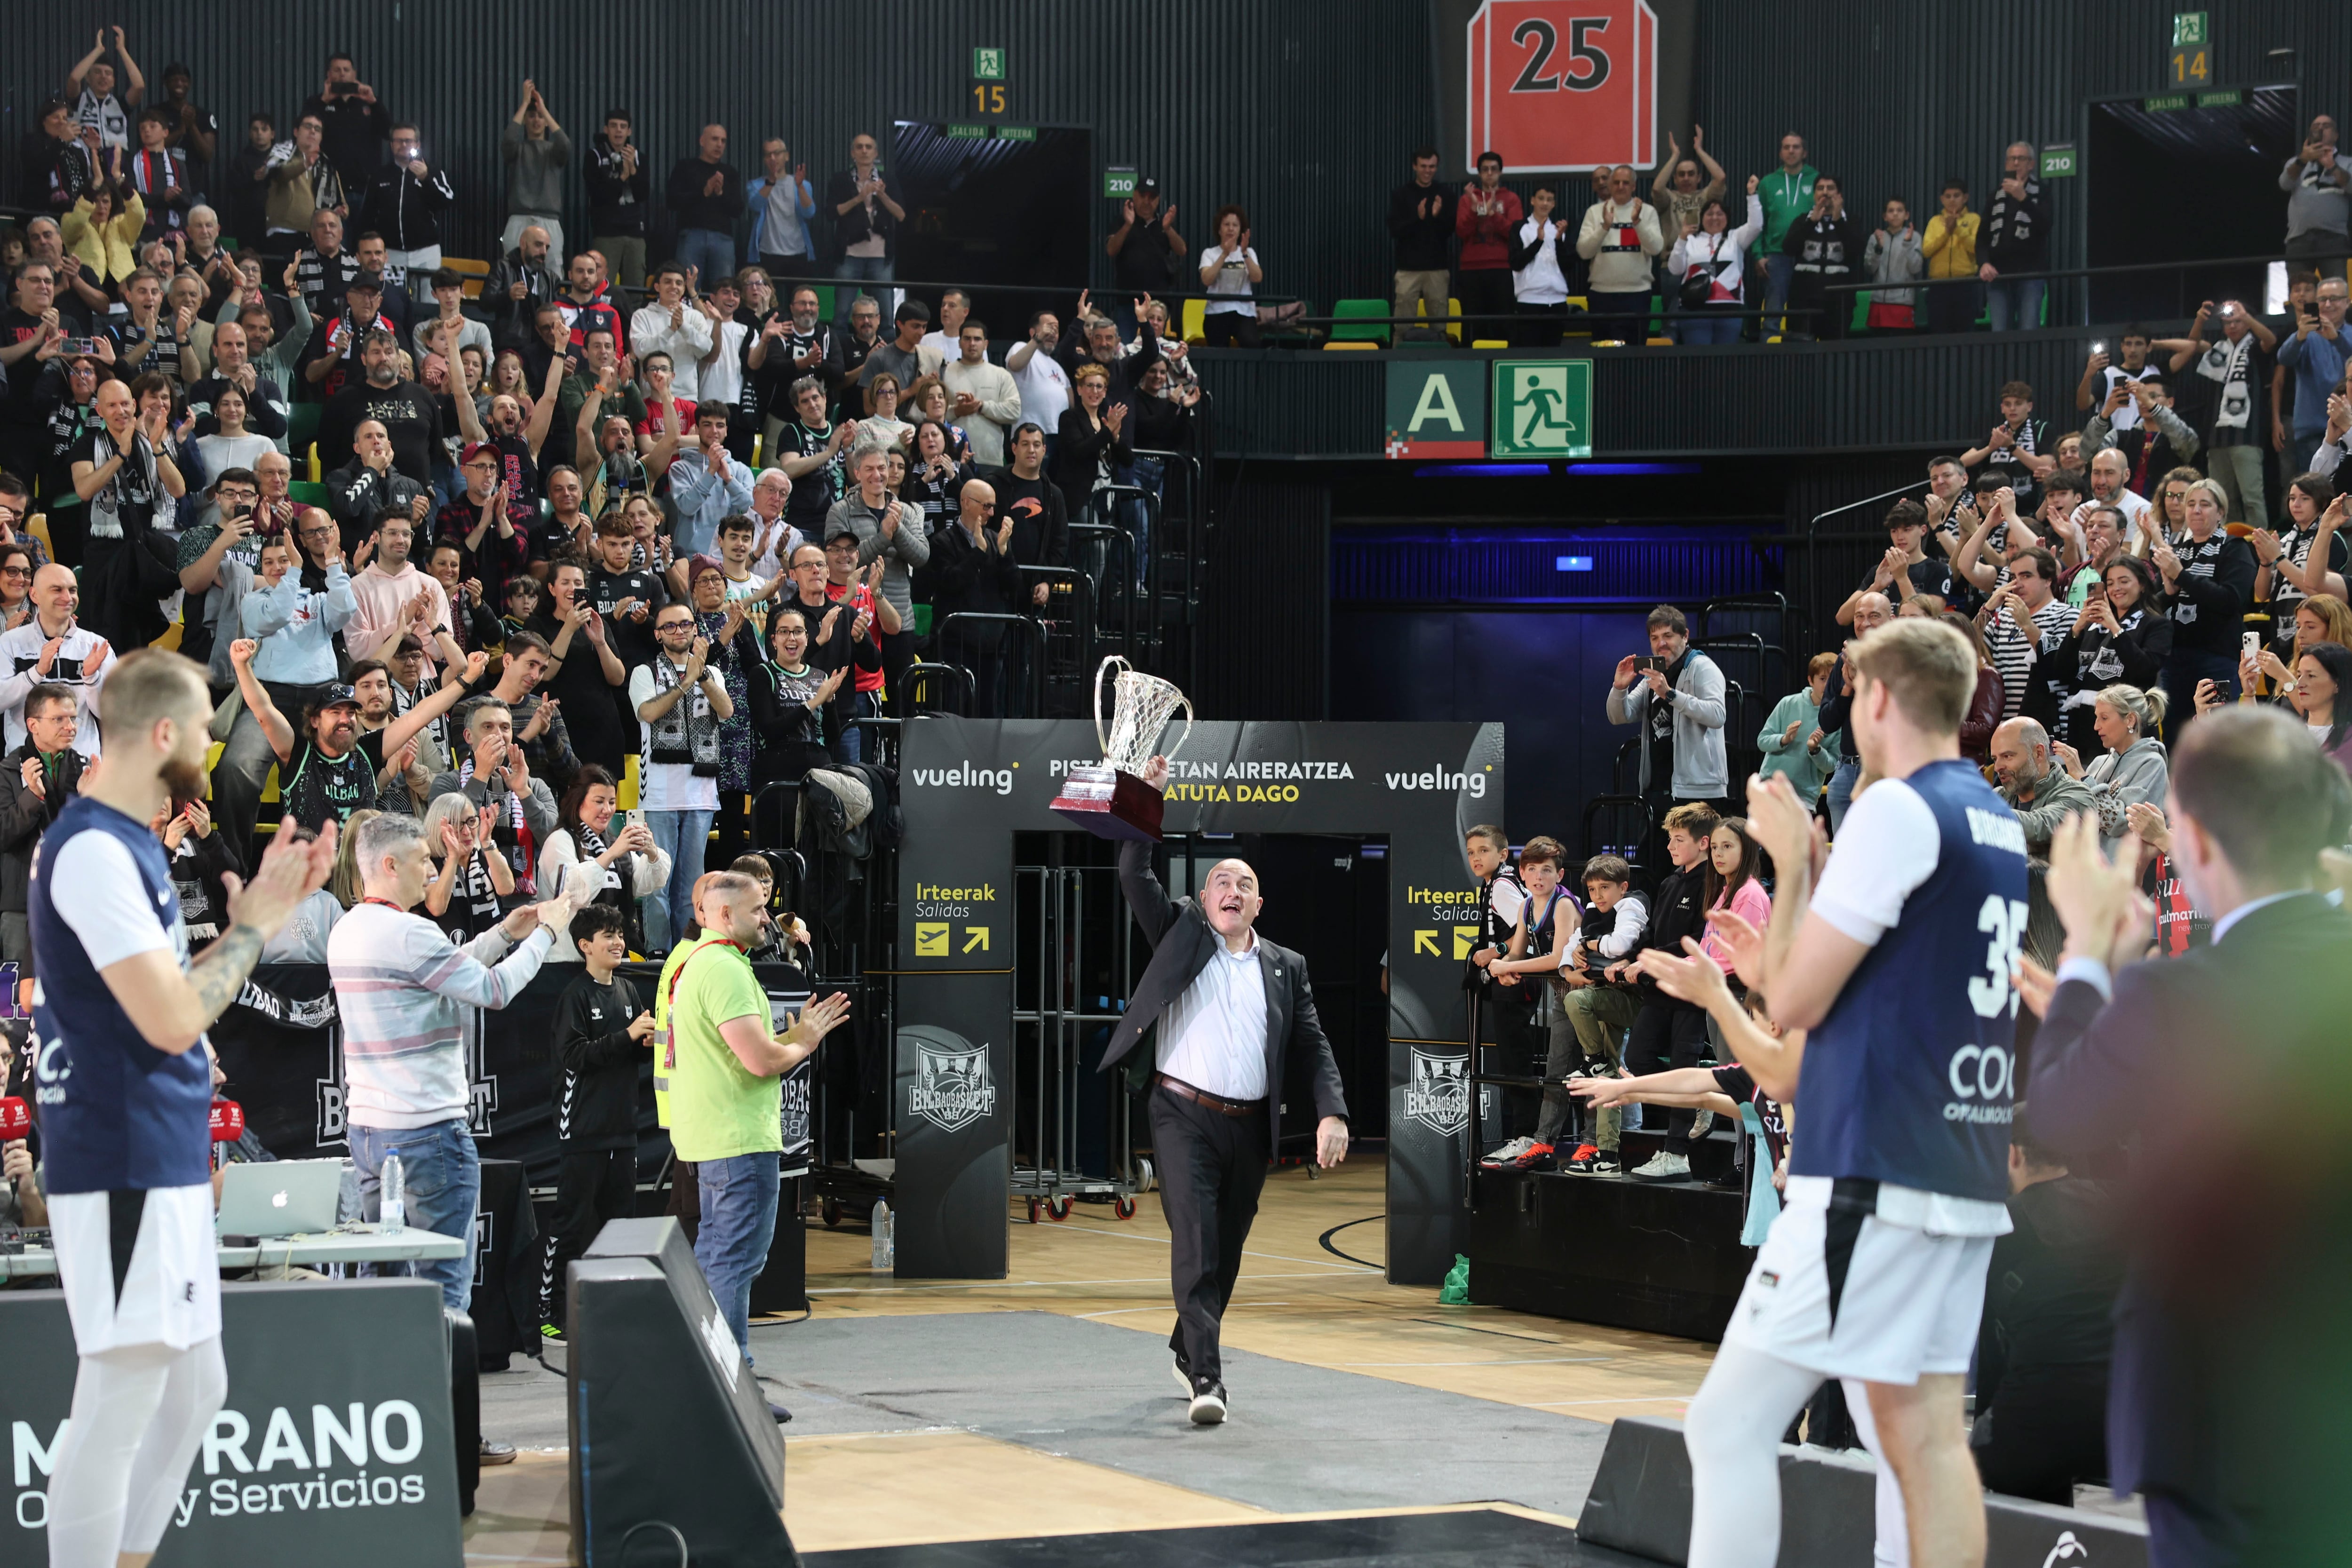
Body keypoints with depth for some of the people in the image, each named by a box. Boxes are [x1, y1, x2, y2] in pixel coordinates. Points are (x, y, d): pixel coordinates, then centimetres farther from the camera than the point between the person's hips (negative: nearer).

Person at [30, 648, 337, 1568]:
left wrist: (267, 903, 11)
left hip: (167, 1166, 10)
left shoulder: (131, 845, 15)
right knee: (121, 1403, -7)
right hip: (120, 1167, -10)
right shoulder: (93, 851, -17)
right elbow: (170, 1018, -22)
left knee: (195, 1390, 15)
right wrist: (256, 923, -10)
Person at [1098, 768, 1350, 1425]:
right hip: (1184, 1115, -3)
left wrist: (1332, 1114, -6)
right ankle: (1206, 1378, -22)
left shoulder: (1286, 968, 13)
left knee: (1227, 1249, 12)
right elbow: (1134, 877, -2)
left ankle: (1187, 1348, 33)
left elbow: (1315, 1046, 8)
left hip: (1249, 1126, 4)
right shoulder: (1181, 934, 9)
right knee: (1195, 1242, -15)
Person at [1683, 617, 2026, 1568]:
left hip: (1872, 1178, -9)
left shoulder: (1897, 811, -12)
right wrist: (1776, 965, 28)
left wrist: (1793, 857, 2)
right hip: (1968, 1178, 9)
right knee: (1924, 1433, 9)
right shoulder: (2000, 825, 14)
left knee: (1729, 1421, -7)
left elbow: (1797, 1002, -9)